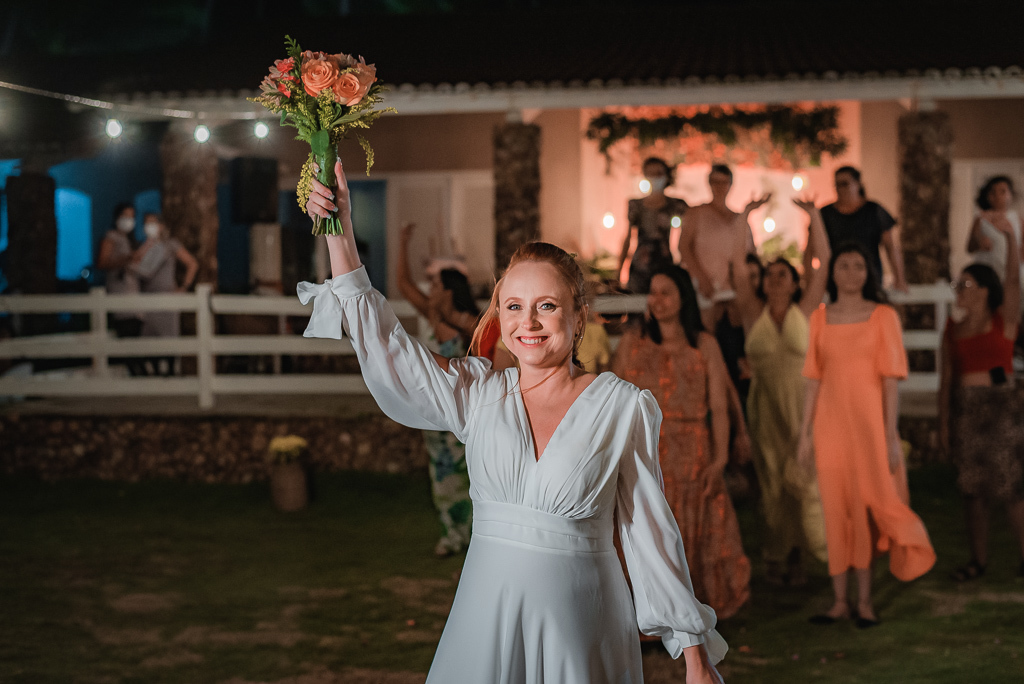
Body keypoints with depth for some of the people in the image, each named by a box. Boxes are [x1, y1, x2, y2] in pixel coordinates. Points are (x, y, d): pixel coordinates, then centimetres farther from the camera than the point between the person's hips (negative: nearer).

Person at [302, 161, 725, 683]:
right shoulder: (477, 394, 3)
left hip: (584, 630, -2)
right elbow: (381, 344, 1)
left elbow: (649, 529, 0)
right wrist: (340, 232, -4)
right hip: (487, 619, 2)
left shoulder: (624, 408, -3)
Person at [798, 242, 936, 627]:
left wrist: (891, 434, -8)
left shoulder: (883, 316, -1)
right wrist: (806, 432, 5)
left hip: (868, 422, -2)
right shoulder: (820, 318, 7)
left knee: (867, 508, 0)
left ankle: (864, 601, 9)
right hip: (831, 424, 3)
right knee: (836, 512, 5)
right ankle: (840, 602, 11)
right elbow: (813, 378, 8)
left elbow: (890, 380, -4)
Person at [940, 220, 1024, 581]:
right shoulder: (953, 330, 10)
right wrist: (944, 422, 4)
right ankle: (978, 559, 15)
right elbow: (946, 379, 10)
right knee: (972, 487, 7)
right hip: (964, 412, 4)